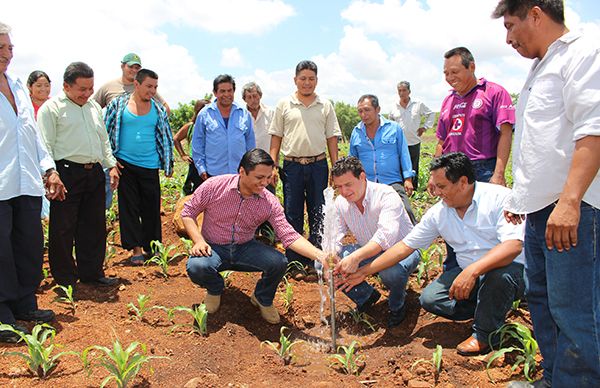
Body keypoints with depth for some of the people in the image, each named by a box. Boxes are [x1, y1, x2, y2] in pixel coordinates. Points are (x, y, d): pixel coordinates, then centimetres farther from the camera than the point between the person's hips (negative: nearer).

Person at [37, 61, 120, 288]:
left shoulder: (94, 107, 17)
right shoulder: (51, 108, -4)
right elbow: (45, 146, -8)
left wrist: (111, 165, 16)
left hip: (94, 173, 7)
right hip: (67, 174, -6)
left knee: (94, 227, 11)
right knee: (63, 229, 1)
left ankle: (91, 273, 24)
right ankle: (65, 280, 13)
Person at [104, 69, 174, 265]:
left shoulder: (158, 109, 6)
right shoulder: (118, 104, 0)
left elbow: (166, 137, 13)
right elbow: (106, 130, 4)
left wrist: (169, 163, 12)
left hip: (150, 166, 2)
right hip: (125, 164, -1)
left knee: (152, 208, 4)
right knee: (128, 207, 1)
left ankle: (151, 247, 17)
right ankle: (136, 249, 8)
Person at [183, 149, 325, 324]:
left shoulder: (270, 202, -12)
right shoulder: (214, 186, -16)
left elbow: (289, 235, -18)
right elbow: (188, 213, -4)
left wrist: (319, 255, -33)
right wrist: (198, 241, -20)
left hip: (246, 248, 1)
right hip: (214, 248, -1)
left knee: (279, 262, -25)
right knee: (196, 267, -34)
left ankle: (263, 299, 10)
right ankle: (215, 288, 6)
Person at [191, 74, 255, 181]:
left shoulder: (244, 114, 8)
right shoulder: (204, 114, 3)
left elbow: (250, 143, 14)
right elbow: (197, 143, 6)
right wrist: (201, 168, -1)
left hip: (240, 173, 2)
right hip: (213, 174, -1)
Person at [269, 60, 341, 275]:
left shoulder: (326, 106, 8)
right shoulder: (284, 105, 6)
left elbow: (332, 138, 9)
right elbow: (276, 137, 7)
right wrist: (273, 166, -1)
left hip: (318, 165, 1)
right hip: (292, 166, -1)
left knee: (318, 215, 5)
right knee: (292, 215, 4)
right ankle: (294, 261, 15)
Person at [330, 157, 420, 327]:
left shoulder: (386, 195, -25)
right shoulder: (341, 202, -5)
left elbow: (387, 235, -39)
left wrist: (356, 257, -53)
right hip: (368, 253, 6)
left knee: (392, 271, -41)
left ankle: (397, 305, -4)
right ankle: (366, 296, 8)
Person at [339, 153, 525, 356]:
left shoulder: (499, 198, -18)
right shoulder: (438, 213, -2)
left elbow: (514, 245, -30)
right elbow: (405, 246, 1)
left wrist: (473, 270, -41)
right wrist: (364, 271, -4)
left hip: (511, 270, -5)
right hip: (468, 273, 5)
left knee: (499, 275, -38)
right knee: (429, 299, -12)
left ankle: (485, 334, -9)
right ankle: (491, 310, 8)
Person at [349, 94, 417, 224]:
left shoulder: (394, 128, 3)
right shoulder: (356, 132, 10)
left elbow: (404, 154, 4)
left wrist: (408, 178, -2)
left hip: (393, 182, -3)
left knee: (406, 212, -17)